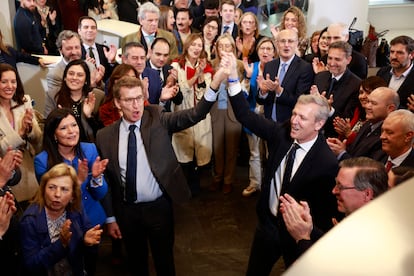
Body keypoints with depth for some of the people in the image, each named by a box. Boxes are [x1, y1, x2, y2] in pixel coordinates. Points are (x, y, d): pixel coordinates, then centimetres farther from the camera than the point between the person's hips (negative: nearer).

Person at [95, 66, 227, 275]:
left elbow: (194, 115, -22)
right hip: (126, 211, 1)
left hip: (159, 206, -1)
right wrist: (110, 218, 3)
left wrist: (214, 84, -38)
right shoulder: (105, 136, -5)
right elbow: (105, 180, 1)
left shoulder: (159, 120, -8)